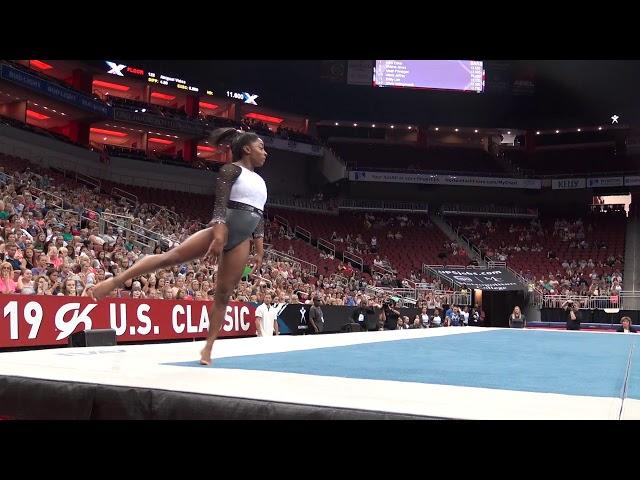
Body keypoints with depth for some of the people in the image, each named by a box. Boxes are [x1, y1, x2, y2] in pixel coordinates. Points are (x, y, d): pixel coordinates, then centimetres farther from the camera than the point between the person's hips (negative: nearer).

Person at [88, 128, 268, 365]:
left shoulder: (260, 181, 19)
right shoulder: (231, 169, -3)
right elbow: (220, 204, -15)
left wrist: (259, 250, 14)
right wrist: (219, 238, -27)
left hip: (241, 241, 6)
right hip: (221, 230, -6)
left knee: (224, 294, 2)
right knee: (170, 257, -15)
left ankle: (207, 348, 6)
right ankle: (115, 281, -9)